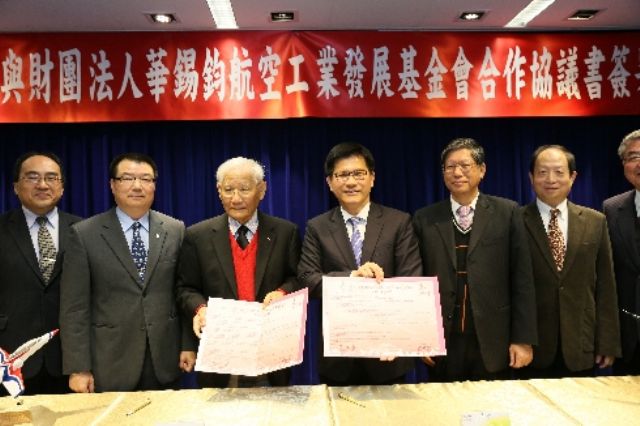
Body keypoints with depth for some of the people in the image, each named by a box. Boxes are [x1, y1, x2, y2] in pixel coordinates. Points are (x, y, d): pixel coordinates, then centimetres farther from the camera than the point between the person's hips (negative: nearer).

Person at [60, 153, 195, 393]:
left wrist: (188, 345, 1)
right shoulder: (84, 234, -3)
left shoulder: (176, 230, 4)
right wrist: (78, 368, -8)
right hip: (110, 366, -2)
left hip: (165, 362, 2)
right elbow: (74, 307, -5)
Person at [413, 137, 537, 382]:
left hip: (492, 342, -1)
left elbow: (522, 279, 0)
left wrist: (523, 339, -4)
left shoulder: (507, 213, 1)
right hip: (441, 342, 1)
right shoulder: (425, 219, 4)